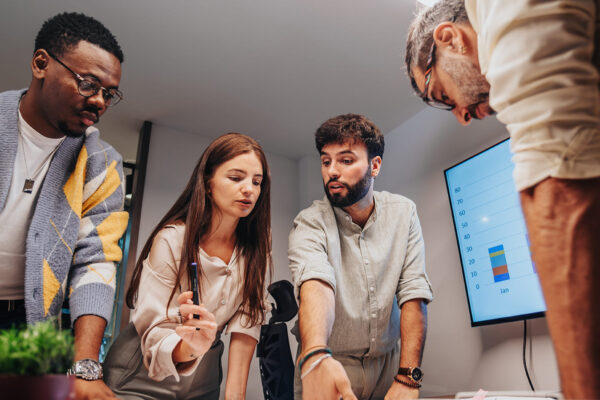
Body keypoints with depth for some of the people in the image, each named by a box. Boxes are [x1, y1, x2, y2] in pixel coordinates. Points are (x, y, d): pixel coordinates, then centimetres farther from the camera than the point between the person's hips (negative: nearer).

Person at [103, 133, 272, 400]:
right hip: (143, 378, -3)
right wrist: (186, 348, -42)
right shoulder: (171, 240, -22)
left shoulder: (256, 249, -10)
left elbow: (246, 323, -14)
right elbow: (154, 333, -22)